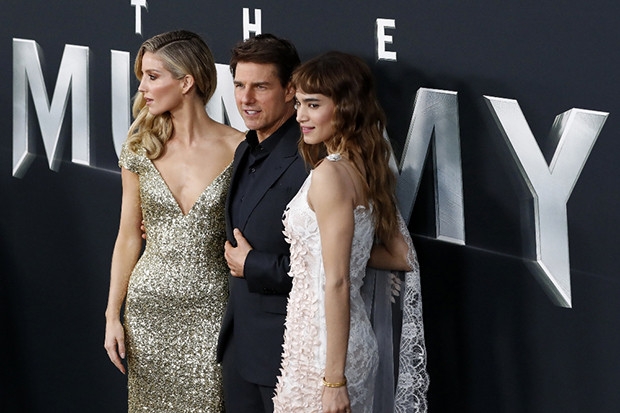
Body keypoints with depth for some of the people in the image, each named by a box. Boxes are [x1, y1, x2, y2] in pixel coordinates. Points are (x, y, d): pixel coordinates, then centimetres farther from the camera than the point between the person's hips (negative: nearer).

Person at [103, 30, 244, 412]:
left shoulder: (238, 149, -7)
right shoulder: (140, 148, 2)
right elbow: (129, 236, 7)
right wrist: (113, 315, 5)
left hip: (211, 309, -3)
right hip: (150, 307, 3)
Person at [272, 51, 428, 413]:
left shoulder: (330, 174, -17)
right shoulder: (367, 169, 8)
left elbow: (337, 282, -19)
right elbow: (400, 257, 13)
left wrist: (334, 378, -19)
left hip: (322, 344, -9)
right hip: (359, 340, 9)